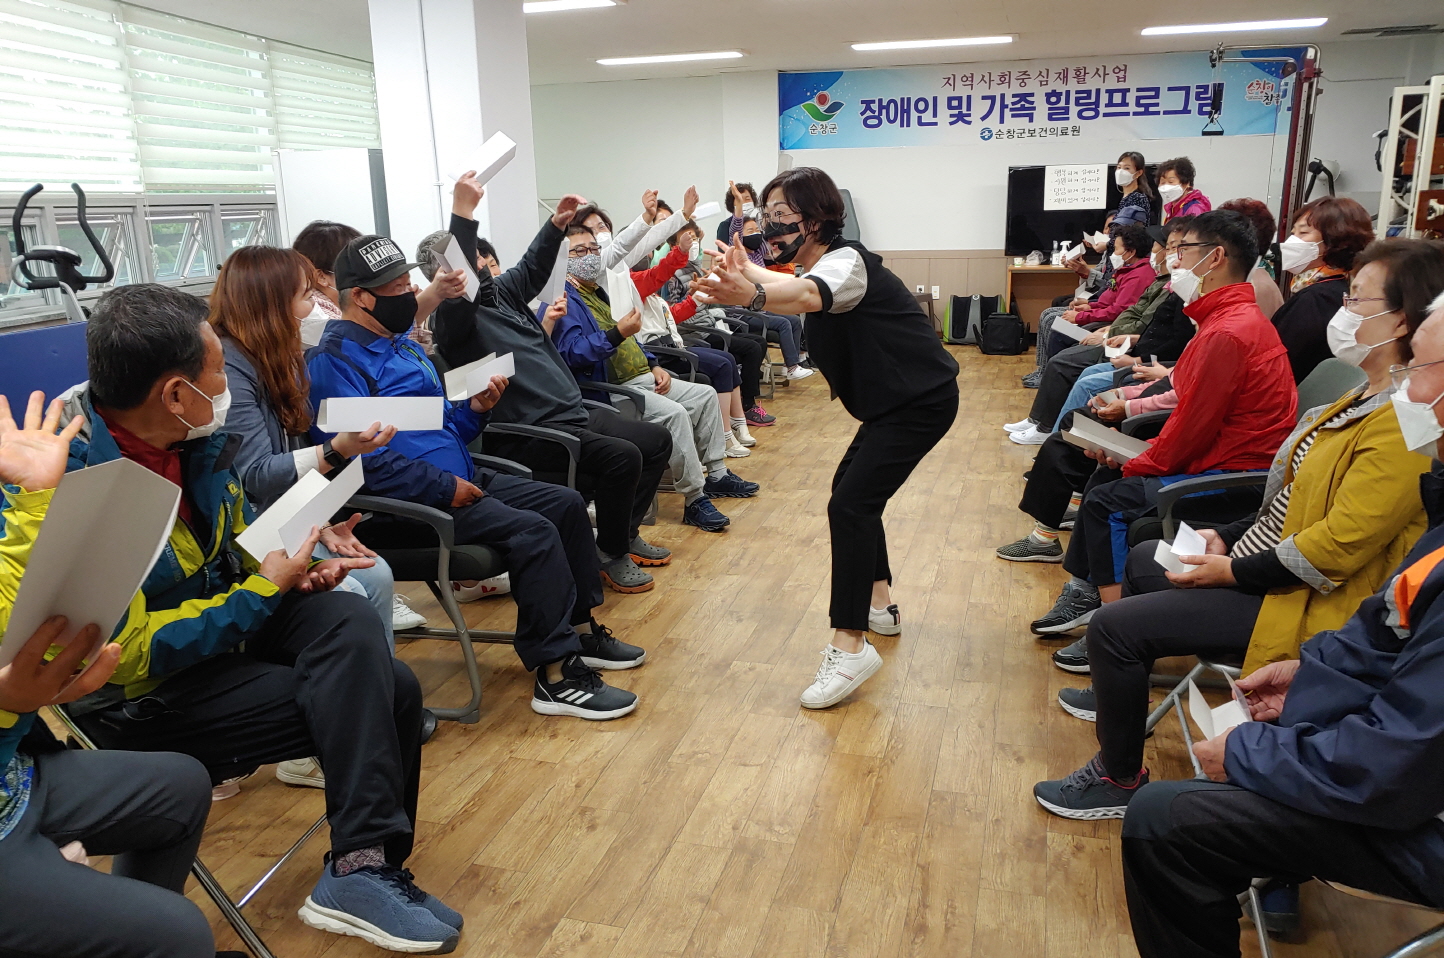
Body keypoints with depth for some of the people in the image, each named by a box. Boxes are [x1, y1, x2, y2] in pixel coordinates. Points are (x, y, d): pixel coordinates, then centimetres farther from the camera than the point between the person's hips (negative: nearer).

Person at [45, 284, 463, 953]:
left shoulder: (194, 436, -3)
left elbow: (235, 522, 16)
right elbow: (126, 654, -25)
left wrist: (296, 565, -4)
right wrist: (265, 589, -20)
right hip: (145, 691, -7)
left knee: (349, 620, -19)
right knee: (369, 696, -19)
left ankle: (366, 867, -14)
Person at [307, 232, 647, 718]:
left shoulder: (402, 346, 19)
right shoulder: (335, 360, -13)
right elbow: (362, 456, -24)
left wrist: (475, 408, 3)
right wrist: (443, 487, -21)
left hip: (459, 479, 10)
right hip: (401, 506, -10)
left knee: (566, 503, 6)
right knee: (533, 532, -25)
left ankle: (579, 629, 15)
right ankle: (556, 674, -18)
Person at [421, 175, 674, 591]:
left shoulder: (499, 292, 16)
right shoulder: (454, 316, -11)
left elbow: (531, 269, 32)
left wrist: (556, 225, 20)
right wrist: (463, 214, -38)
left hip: (574, 415, 10)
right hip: (531, 433, -10)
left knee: (657, 439, 9)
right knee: (622, 456, -28)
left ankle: (626, 534, 19)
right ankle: (612, 558, -8)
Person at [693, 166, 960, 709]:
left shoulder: (845, 261, -20)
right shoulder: (819, 266, 9)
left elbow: (808, 296, -45)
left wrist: (752, 296, -62)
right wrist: (747, 273, 35)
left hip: (921, 400, -11)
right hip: (894, 399, 11)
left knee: (850, 504, -20)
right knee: (854, 486, 20)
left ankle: (850, 647, -19)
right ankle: (880, 605, 32)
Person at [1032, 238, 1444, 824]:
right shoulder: (1371, 397, 6)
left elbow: (1336, 547, -29)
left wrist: (1233, 572, -19)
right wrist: (1228, 537, 4)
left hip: (1305, 602, -11)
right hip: (1267, 560, 11)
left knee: (1113, 626, -16)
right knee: (1143, 559, 26)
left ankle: (1118, 779, 5)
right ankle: (1122, 693, 45)